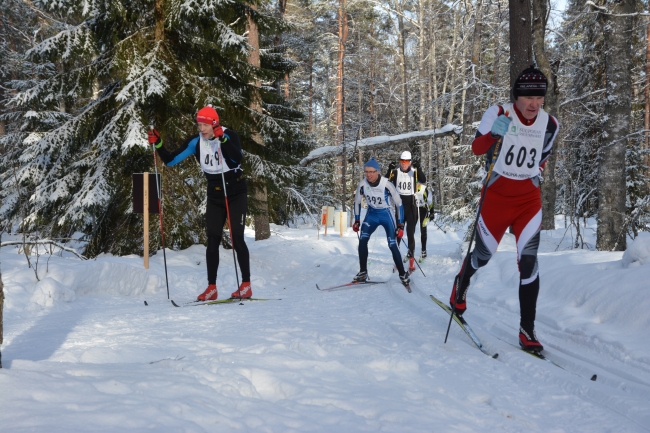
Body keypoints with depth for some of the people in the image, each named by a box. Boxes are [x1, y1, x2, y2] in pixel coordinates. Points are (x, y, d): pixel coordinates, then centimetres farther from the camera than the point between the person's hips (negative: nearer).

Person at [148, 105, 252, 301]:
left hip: (236, 194, -5)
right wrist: (158, 145, -19)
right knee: (212, 240, 0)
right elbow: (170, 160, -4)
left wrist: (222, 139, -45)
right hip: (214, 196, 5)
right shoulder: (196, 142, -4)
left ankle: (246, 285, 2)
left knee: (237, 239, -7)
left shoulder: (229, 136, -16)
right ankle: (212, 288, 3)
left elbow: (237, 159, -35)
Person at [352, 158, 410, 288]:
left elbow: (399, 204, -14)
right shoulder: (362, 185, -14)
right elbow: (357, 202, 5)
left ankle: (403, 275, 6)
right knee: (362, 240, -16)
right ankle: (363, 273, -7)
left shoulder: (386, 185, -25)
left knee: (392, 245, -9)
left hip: (386, 214, -3)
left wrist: (400, 225, -15)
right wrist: (357, 221, 4)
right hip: (371, 214, 3)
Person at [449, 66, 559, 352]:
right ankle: (460, 286, 47)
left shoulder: (550, 125, -1)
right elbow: (476, 149, -22)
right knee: (483, 254, 12)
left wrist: (535, 173, 9)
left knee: (528, 260, -11)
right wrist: (493, 134, -39)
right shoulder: (498, 114, -14)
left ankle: (527, 331, -6)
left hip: (529, 199, 2)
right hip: (497, 196, -2)